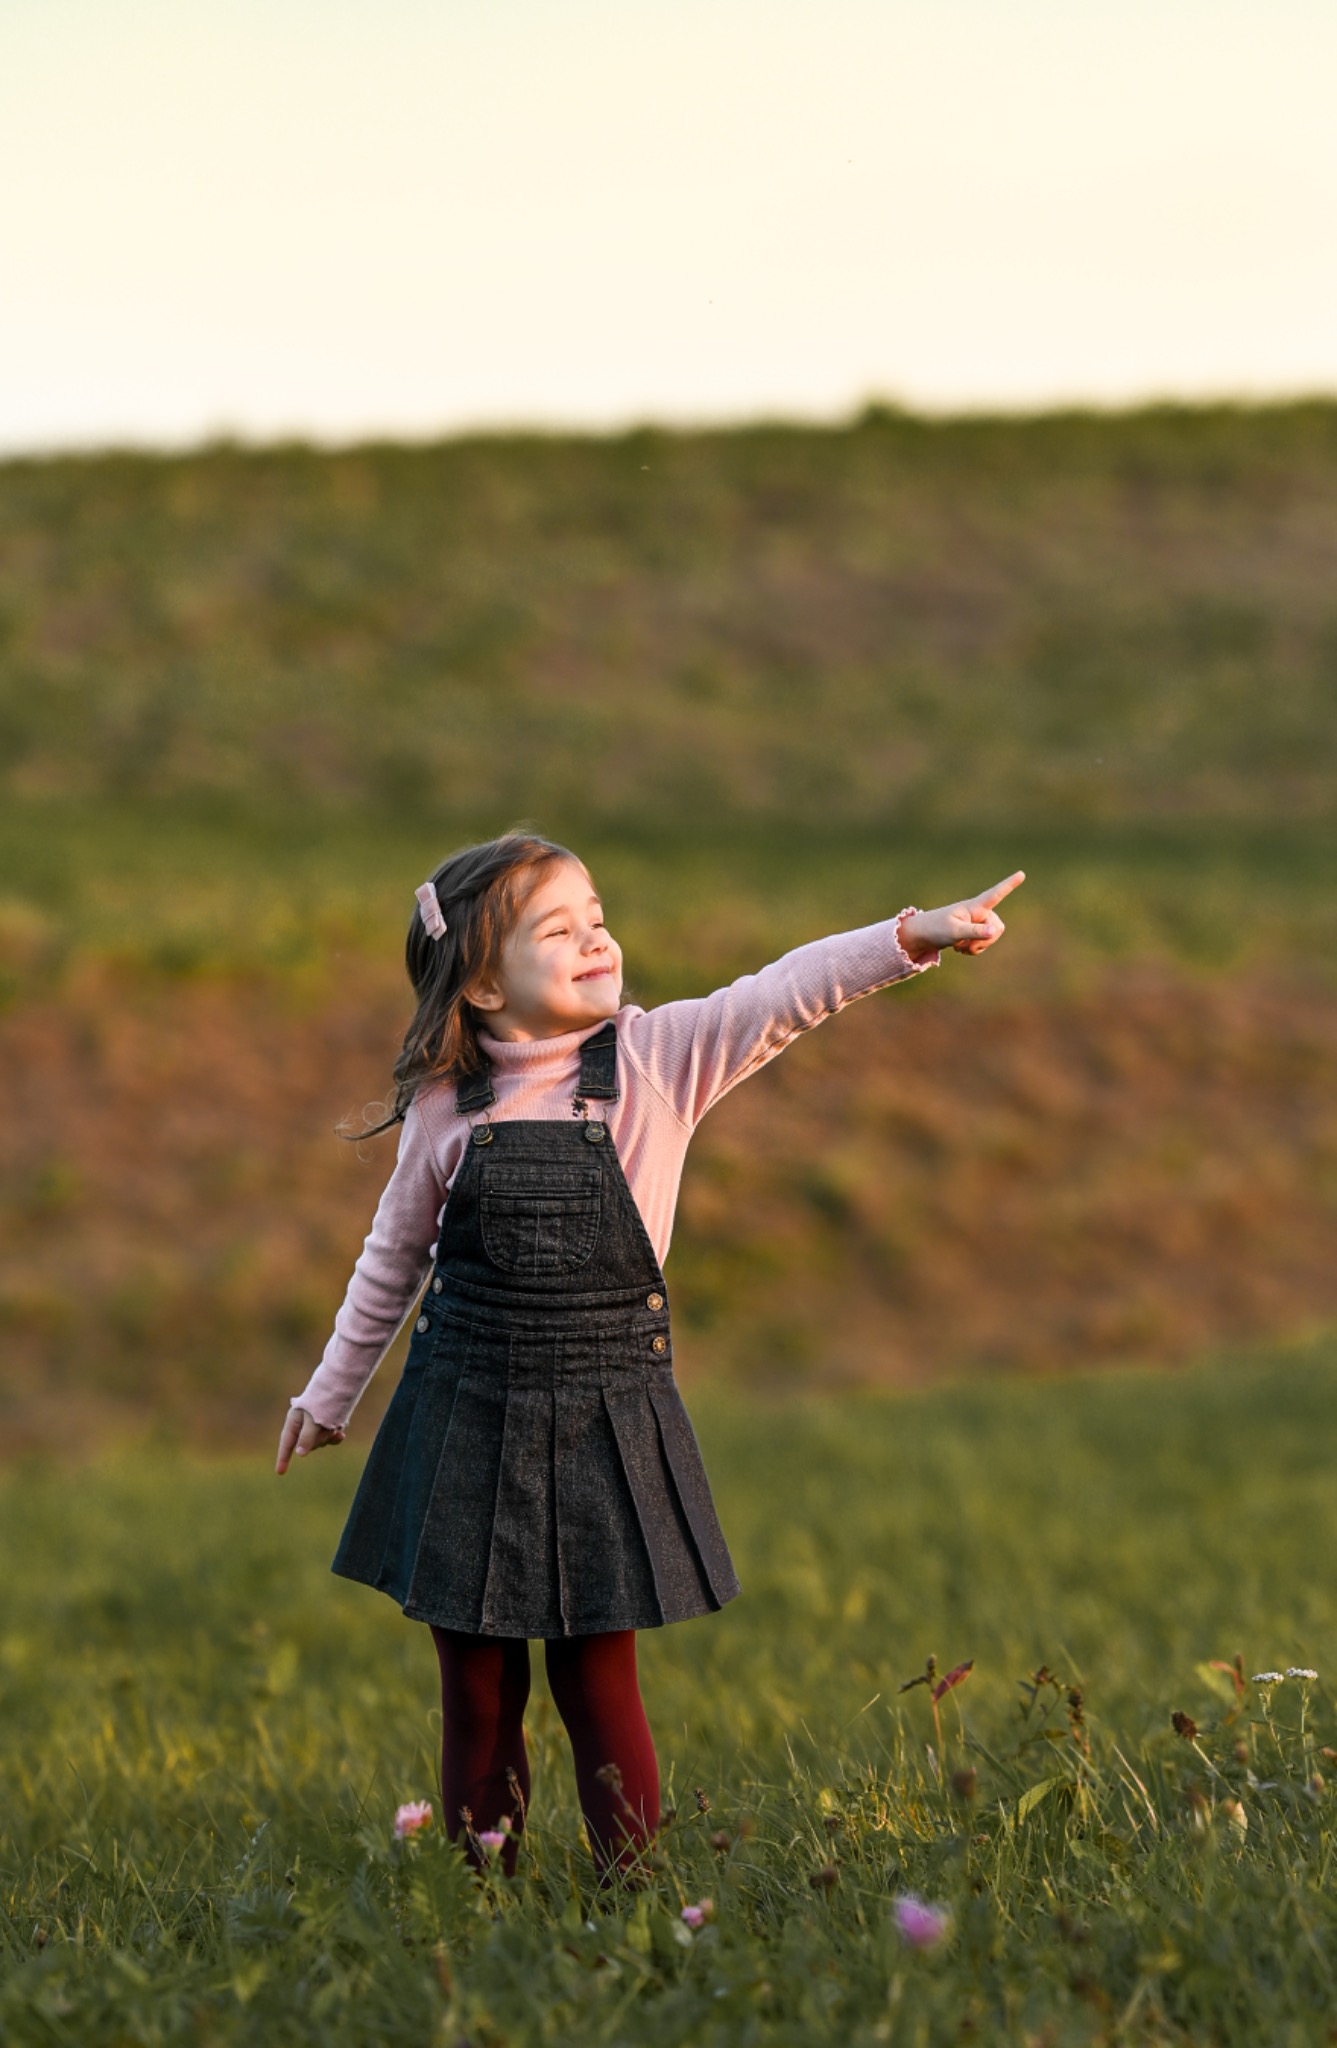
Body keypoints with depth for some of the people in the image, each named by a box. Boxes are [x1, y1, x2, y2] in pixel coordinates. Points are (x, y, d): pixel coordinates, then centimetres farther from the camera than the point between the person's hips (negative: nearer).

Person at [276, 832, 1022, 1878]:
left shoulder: (659, 1058, -4)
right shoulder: (447, 1107, -1)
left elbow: (784, 996, -18)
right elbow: (395, 1258, 12)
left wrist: (915, 936, -32)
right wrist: (332, 1391, 20)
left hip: (608, 1418, -1)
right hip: (467, 1422, 1)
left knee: (598, 1674, 2)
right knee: (478, 1682, 6)